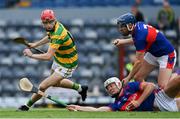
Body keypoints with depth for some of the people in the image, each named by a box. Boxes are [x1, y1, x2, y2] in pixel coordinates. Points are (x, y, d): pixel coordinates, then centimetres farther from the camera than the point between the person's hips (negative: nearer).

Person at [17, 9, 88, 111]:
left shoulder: (58, 35, -36)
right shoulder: (55, 26, -9)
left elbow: (48, 56, -41)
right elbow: (50, 37, 17)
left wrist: (31, 55, -30)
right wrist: (35, 44, 8)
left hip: (66, 66, -10)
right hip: (58, 60, 10)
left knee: (43, 86, -13)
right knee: (55, 83, 32)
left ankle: (27, 106, 6)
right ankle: (80, 88, 48)